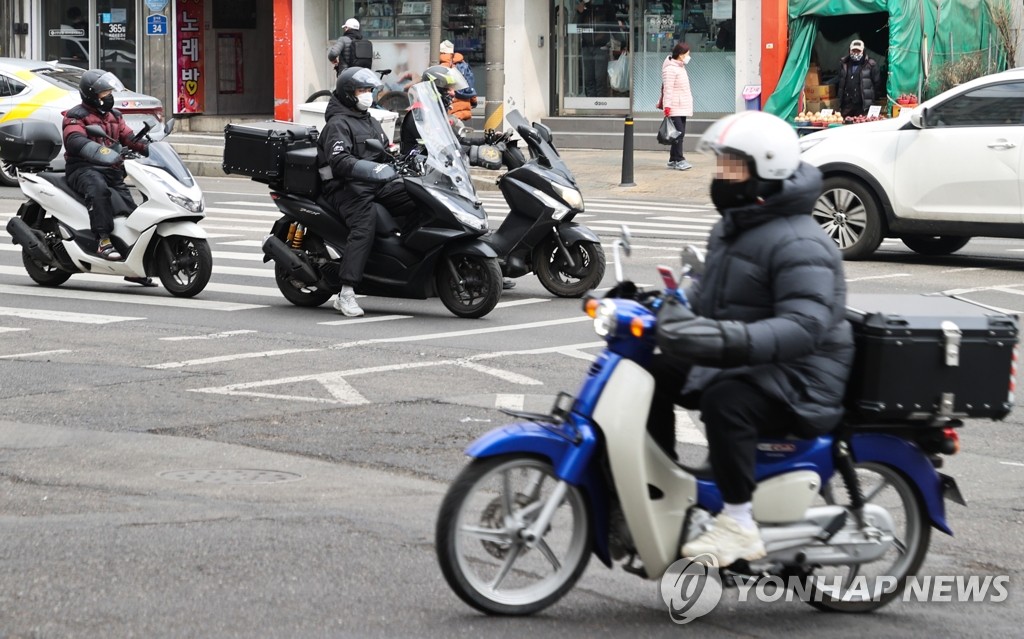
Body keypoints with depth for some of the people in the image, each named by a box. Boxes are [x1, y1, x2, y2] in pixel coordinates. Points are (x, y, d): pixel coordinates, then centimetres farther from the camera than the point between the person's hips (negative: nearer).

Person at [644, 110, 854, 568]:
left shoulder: (798, 244, -20)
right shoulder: (731, 228, 14)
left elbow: (806, 325, -32)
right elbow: (709, 297, 26)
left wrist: (730, 339, -45)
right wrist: (667, 310, 6)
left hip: (799, 381, -10)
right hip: (736, 364, 11)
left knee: (725, 402, -36)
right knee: (654, 376, 6)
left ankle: (739, 526, -27)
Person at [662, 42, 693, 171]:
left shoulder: (680, 67, 19)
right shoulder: (670, 69, -13)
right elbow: (668, 89, -19)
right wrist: (667, 105, -23)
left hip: (682, 107, 10)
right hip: (675, 108, -10)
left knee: (680, 133, 9)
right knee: (678, 133, -13)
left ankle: (673, 160, 13)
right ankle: (679, 160, -14)